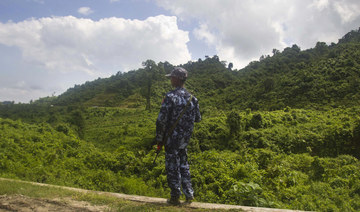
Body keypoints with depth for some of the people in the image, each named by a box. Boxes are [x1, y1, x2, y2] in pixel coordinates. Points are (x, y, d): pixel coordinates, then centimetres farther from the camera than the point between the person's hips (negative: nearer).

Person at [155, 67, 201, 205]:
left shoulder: (170, 97, -17)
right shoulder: (192, 98, 3)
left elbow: (161, 120, -18)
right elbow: (197, 119, 11)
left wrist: (159, 139, -8)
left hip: (172, 138, -6)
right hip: (185, 139, 6)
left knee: (173, 167, 5)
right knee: (183, 165, 19)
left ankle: (175, 197, 15)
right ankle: (189, 194, 20)